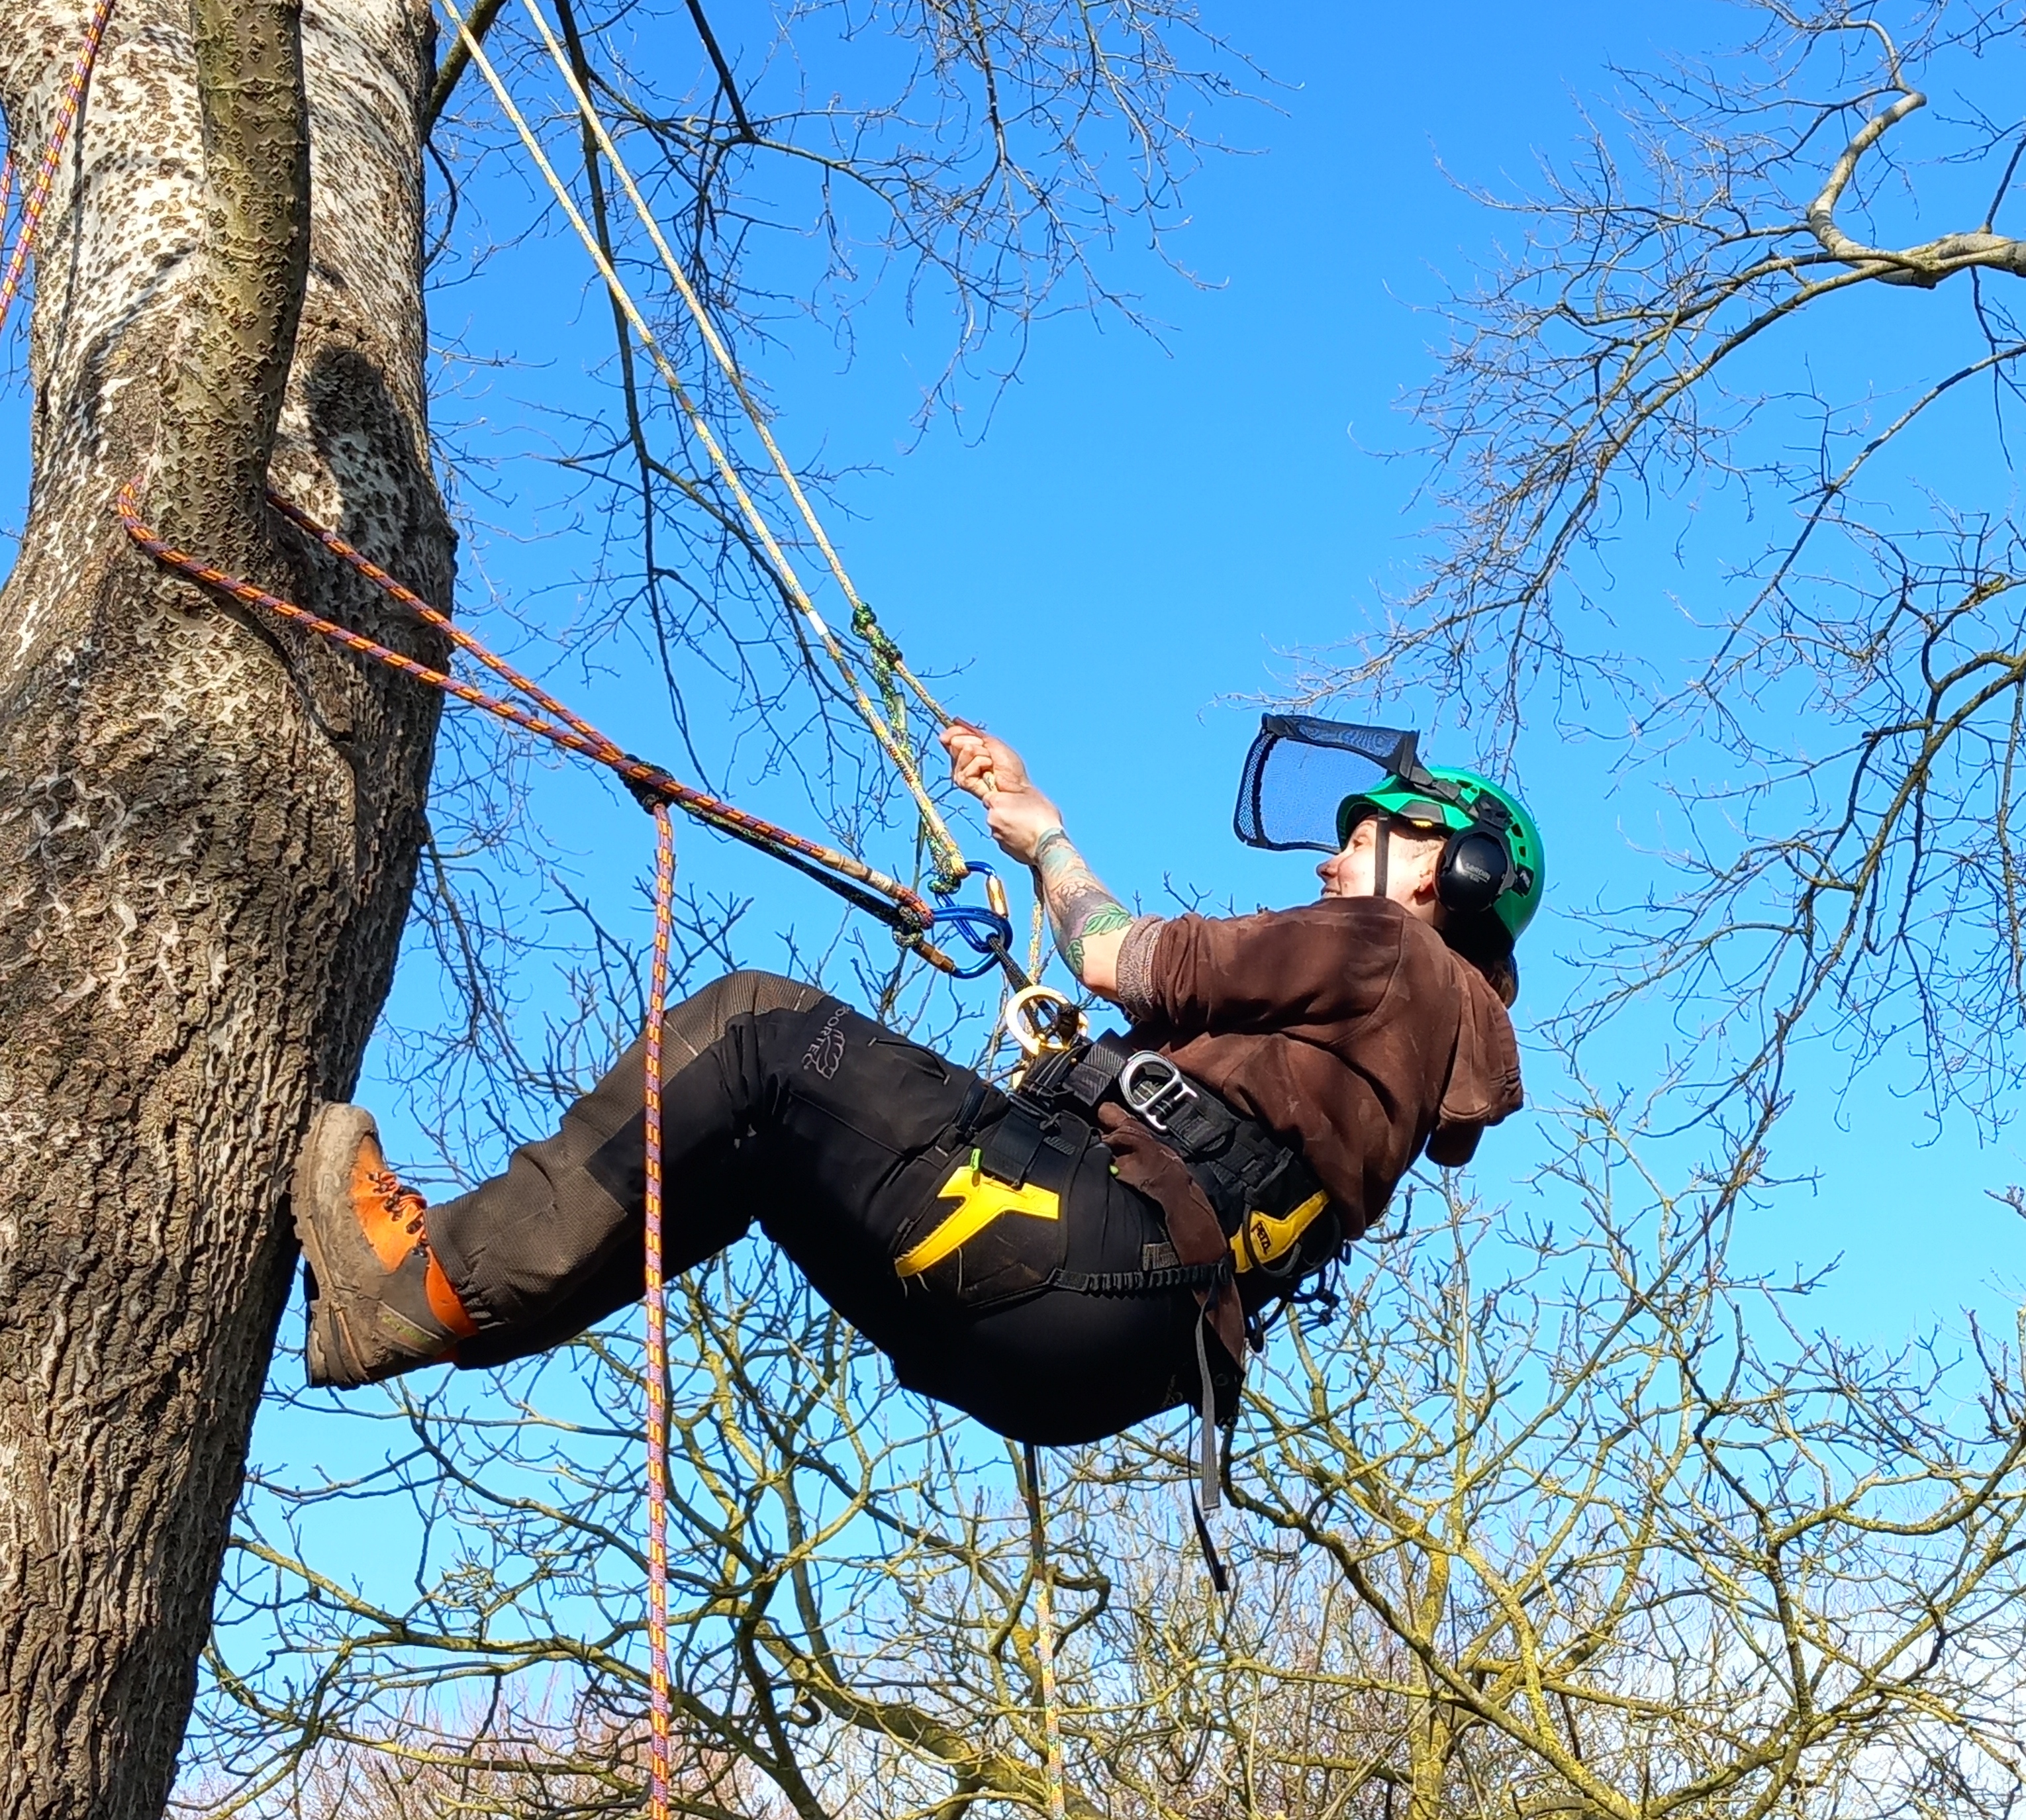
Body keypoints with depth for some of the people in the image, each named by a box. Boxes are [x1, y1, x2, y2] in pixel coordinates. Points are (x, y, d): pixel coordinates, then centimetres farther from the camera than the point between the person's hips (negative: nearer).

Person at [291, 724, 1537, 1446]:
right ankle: (430, 1301, 2)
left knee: (759, 1032, -10)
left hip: (1090, 1256, -9)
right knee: (749, 1135, 12)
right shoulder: (1411, 1024, 32)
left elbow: (1120, 963, -1)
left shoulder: (1387, 949, 4)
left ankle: (434, 1288, -10)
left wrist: (1050, 840, 18)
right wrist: (1031, 822, 31)